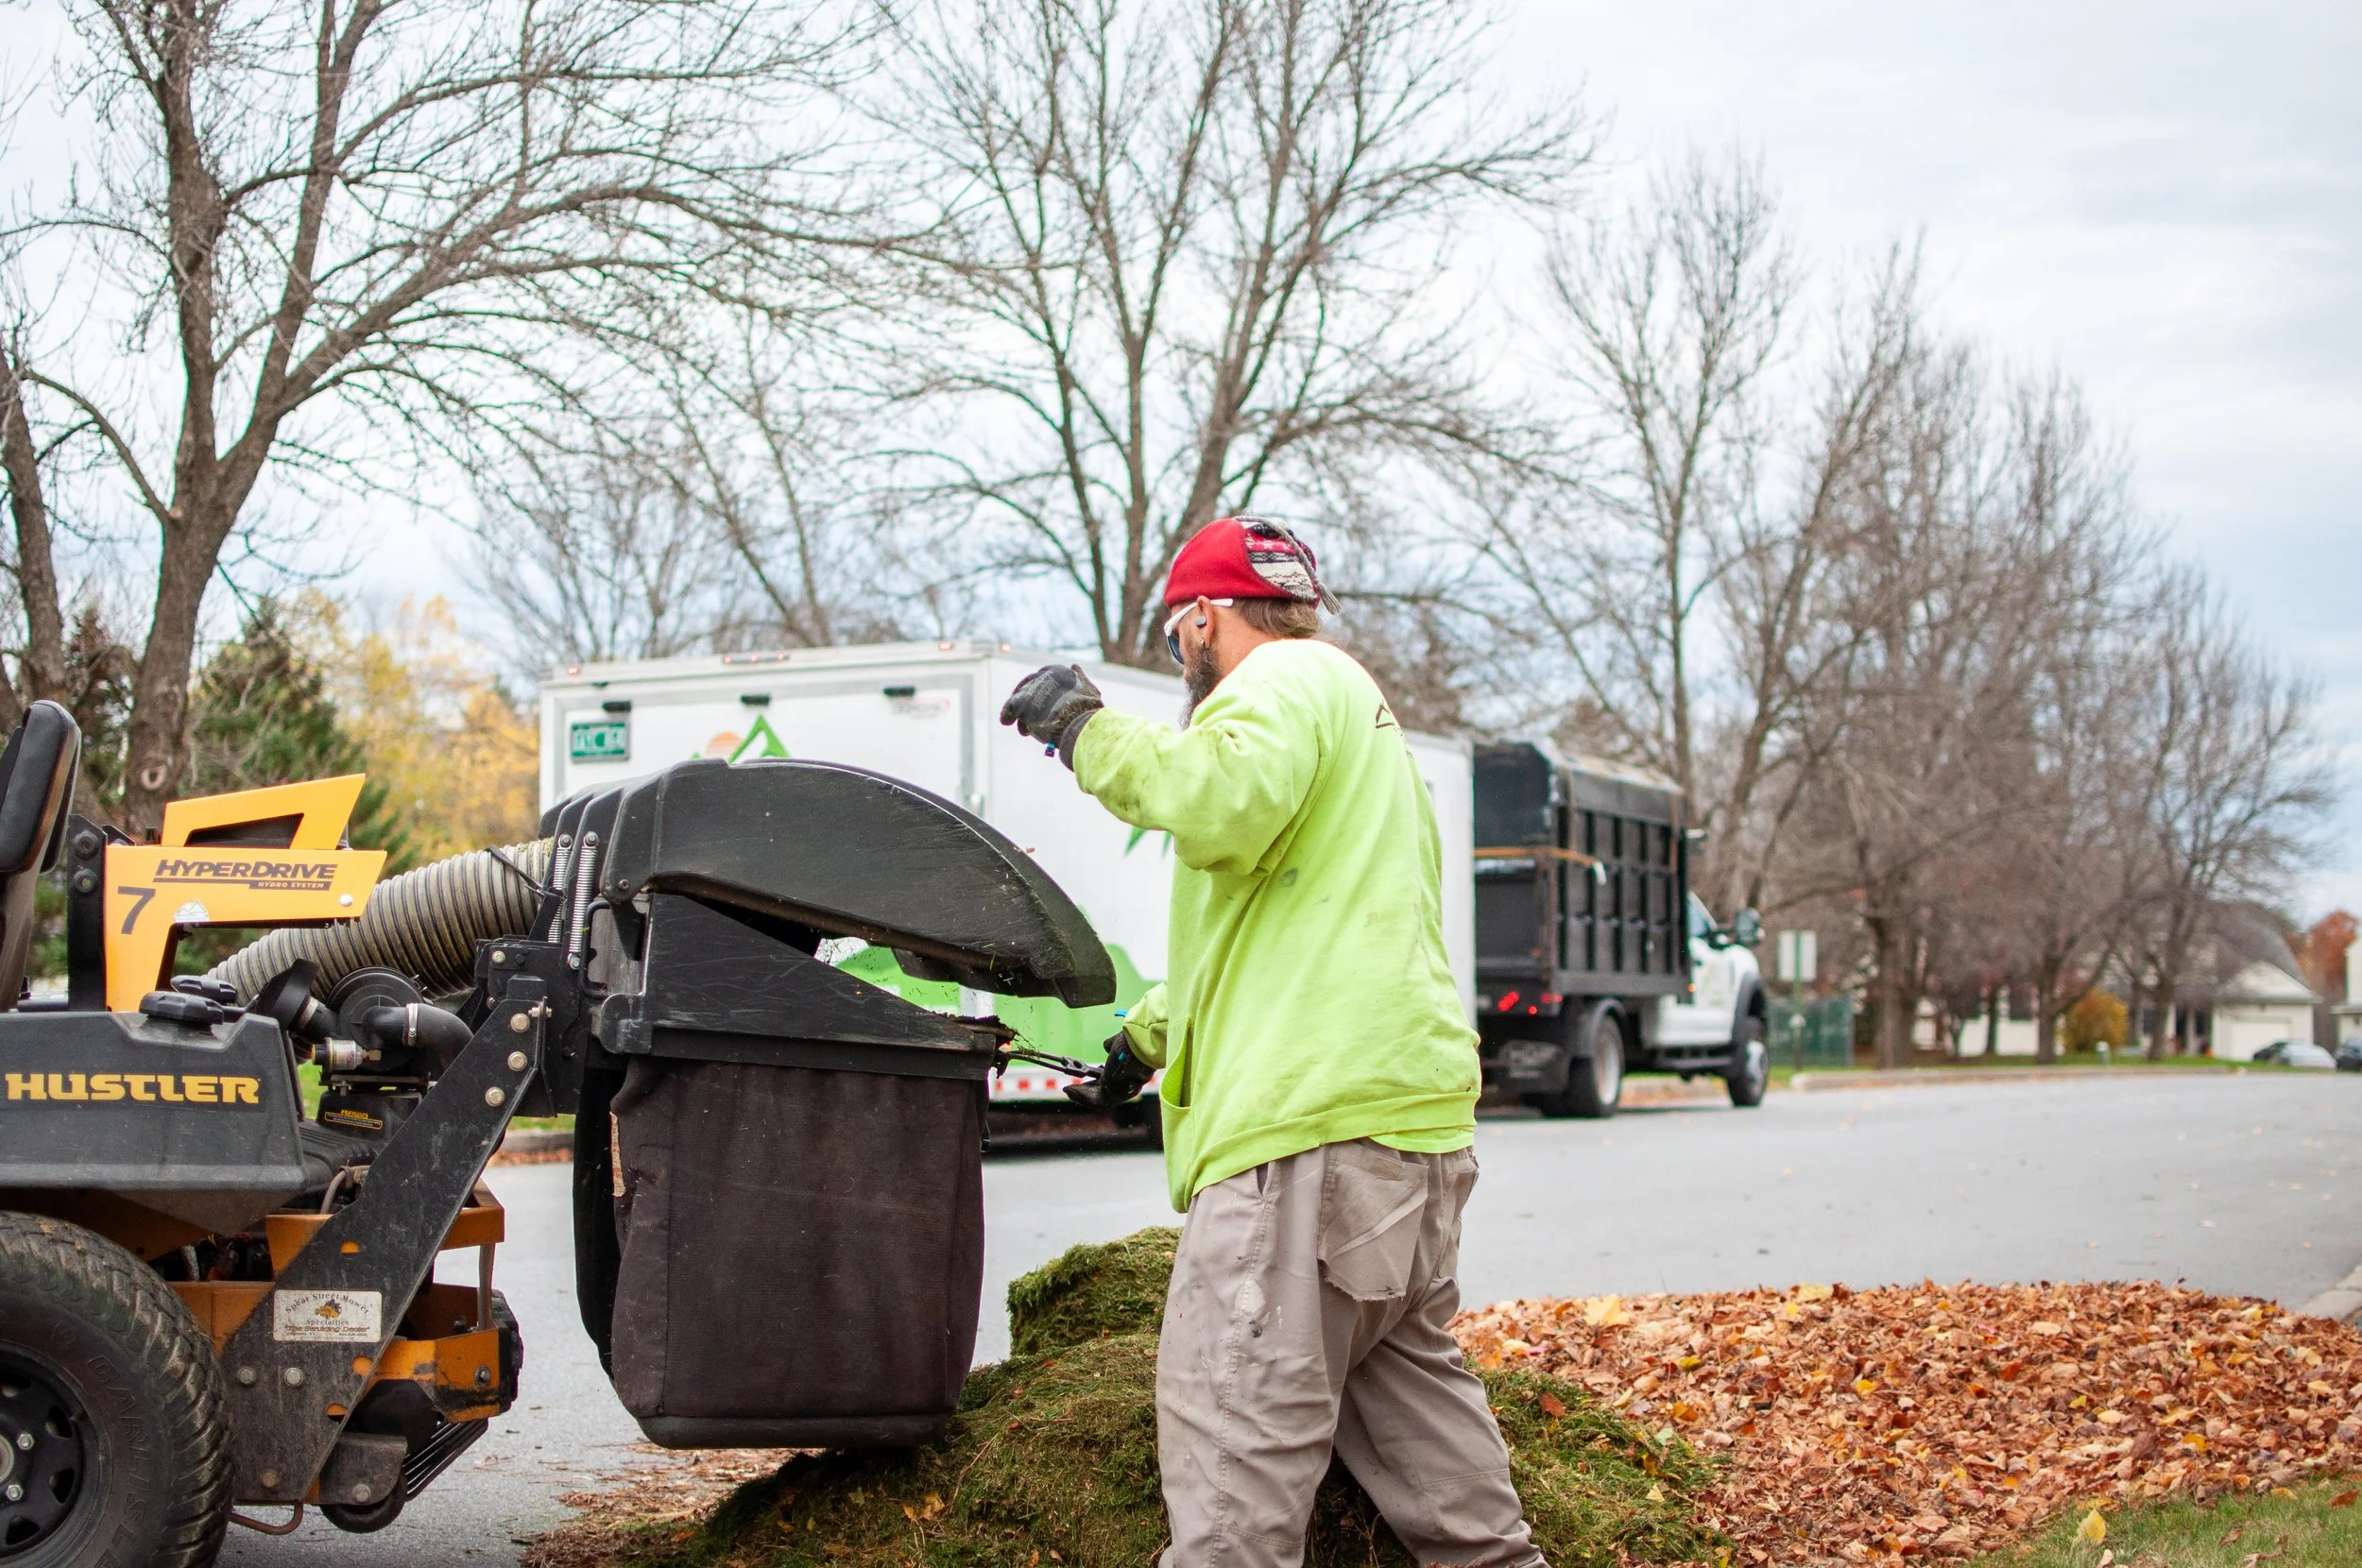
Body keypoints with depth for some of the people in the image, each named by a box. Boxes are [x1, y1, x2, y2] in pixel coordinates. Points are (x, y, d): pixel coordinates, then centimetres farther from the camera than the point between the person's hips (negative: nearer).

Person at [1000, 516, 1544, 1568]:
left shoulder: (1289, 678, 0)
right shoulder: (1349, 704, 32)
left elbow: (1229, 803, -24)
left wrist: (1090, 730, -10)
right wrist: (1148, 1033, 45)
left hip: (1316, 1114, -11)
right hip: (1412, 1123, 11)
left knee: (1235, 1416, -14)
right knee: (1406, 1378, 17)